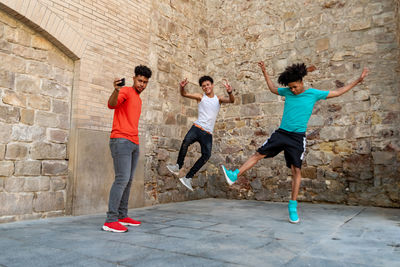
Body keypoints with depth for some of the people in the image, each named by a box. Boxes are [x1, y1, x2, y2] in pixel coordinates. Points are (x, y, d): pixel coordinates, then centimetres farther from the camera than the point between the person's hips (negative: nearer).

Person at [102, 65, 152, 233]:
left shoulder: (138, 99, 24)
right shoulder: (126, 91, -2)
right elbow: (111, 105, -23)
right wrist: (116, 91, -42)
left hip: (134, 143, 9)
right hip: (121, 141, -9)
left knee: (128, 181, 8)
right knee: (122, 179, -15)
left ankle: (122, 216, 14)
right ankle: (110, 220, -12)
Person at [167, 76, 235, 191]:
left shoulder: (218, 99, 12)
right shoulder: (200, 97, 9)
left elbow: (231, 100, -6)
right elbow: (184, 94, 1)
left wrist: (229, 92, -28)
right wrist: (182, 87, -22)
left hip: (208, 133, 2)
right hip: (197, 127, -1)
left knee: (206, 155, -14)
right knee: (186, 141, -32)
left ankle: (188, 177, -7)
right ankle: (178, 166, -18)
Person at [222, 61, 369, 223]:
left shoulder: (313, 94, 1)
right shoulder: (287, 92, 8)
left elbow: (337, 92, 10)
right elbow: (273, 89, 27)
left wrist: (357, 81, 10)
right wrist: (265, 73, 26)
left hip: (297, 137, -2)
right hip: (281, 133, 2)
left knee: (296, 170, -3)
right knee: (259, 154, -7)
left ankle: (293, 206, 6)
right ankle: (234, 176, -4)